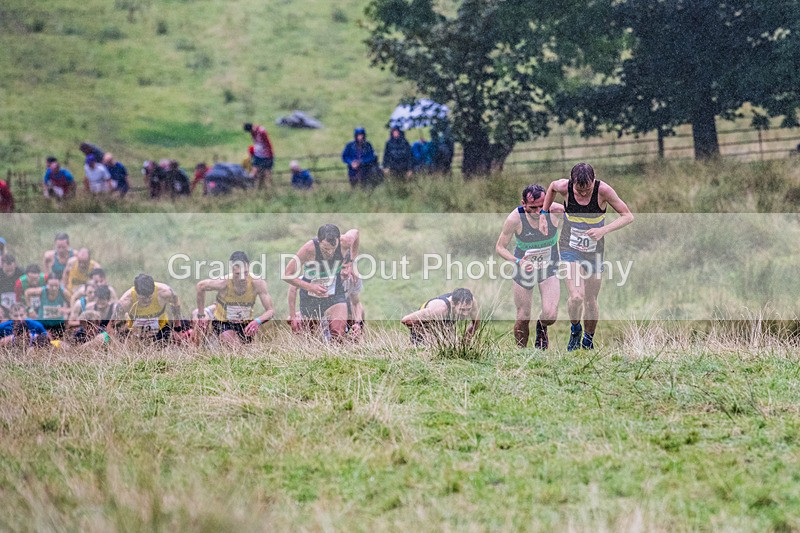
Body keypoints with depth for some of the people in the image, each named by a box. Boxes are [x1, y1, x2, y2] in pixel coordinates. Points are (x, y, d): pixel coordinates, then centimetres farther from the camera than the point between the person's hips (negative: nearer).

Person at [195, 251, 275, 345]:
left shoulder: (257, 283, -26)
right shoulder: (224, 283, -29)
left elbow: (270, 311, -20)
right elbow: (201, 286, -9)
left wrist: (258, 321, -42)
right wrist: (201, 316, -1)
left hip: (245, 324, 3)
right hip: (223, 323, -3)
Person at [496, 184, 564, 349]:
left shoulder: (555, 210, -22)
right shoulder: (514, 219, -24)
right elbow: (500, 247, -12)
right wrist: (517, 261, -28)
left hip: (549, 267, 1)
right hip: (524, 267, -1)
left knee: (550, 315, -14)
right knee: (523, 318, 4)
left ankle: (541, 327, 22)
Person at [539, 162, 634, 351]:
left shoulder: (603, 190, -20)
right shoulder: (564, 187, -16)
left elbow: (628, 216, -13)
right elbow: (552, 186, 10)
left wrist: (604, 230, -26)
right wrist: (543, 214, 8)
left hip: (594, 250, 1)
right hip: (570, 248, -1)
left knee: (591, 301, 9)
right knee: (576, 297, -20)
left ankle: (588, 340, 33)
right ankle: (575, 329, 9)